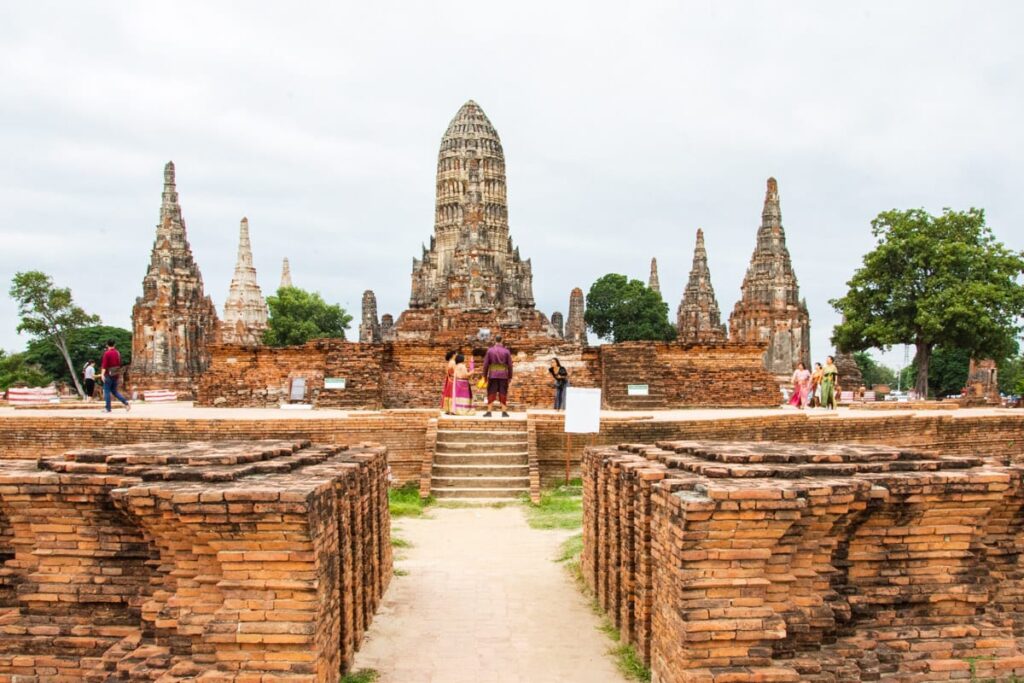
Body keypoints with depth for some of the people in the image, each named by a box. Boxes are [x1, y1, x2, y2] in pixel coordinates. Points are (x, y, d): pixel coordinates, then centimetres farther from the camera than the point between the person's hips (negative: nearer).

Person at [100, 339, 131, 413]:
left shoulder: (107, 353, -11)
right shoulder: (117, 353, 10)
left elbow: (104, 364, -17)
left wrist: (102, 374, -22)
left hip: (109, 374, -6)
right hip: (116, 374, 6)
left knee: (107, 391, 2)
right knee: (114, 391, 14)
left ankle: (108, 408, 1)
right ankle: (126, 403, 0)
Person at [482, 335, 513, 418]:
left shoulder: (490, 350, 0)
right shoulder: (506, 351, 1)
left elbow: (486, 364, 0)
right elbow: (510, 365, 2)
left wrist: (485, 375, 7)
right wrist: (510, 377, 9)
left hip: (493, 375, 0)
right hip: (503, 375, 0)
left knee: (491, 393, 5)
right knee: (503, 394, 5)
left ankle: (489, 411, 3)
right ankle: (504, 412, 5)